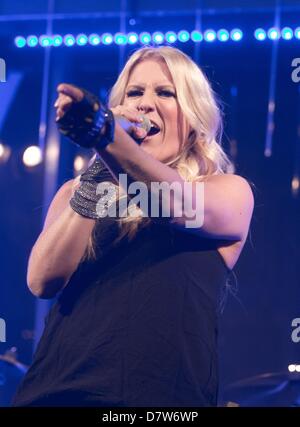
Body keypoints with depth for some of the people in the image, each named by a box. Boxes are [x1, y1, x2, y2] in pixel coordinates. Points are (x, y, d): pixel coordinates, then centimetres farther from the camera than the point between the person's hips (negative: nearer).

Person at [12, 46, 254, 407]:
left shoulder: (230, 192, 6)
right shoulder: (78, 190, 13)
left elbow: (179, 207, -18)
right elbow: (43, 281, -4)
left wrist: (105, 135, -33)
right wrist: (100, 170, -11)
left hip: (164, 395, -2)